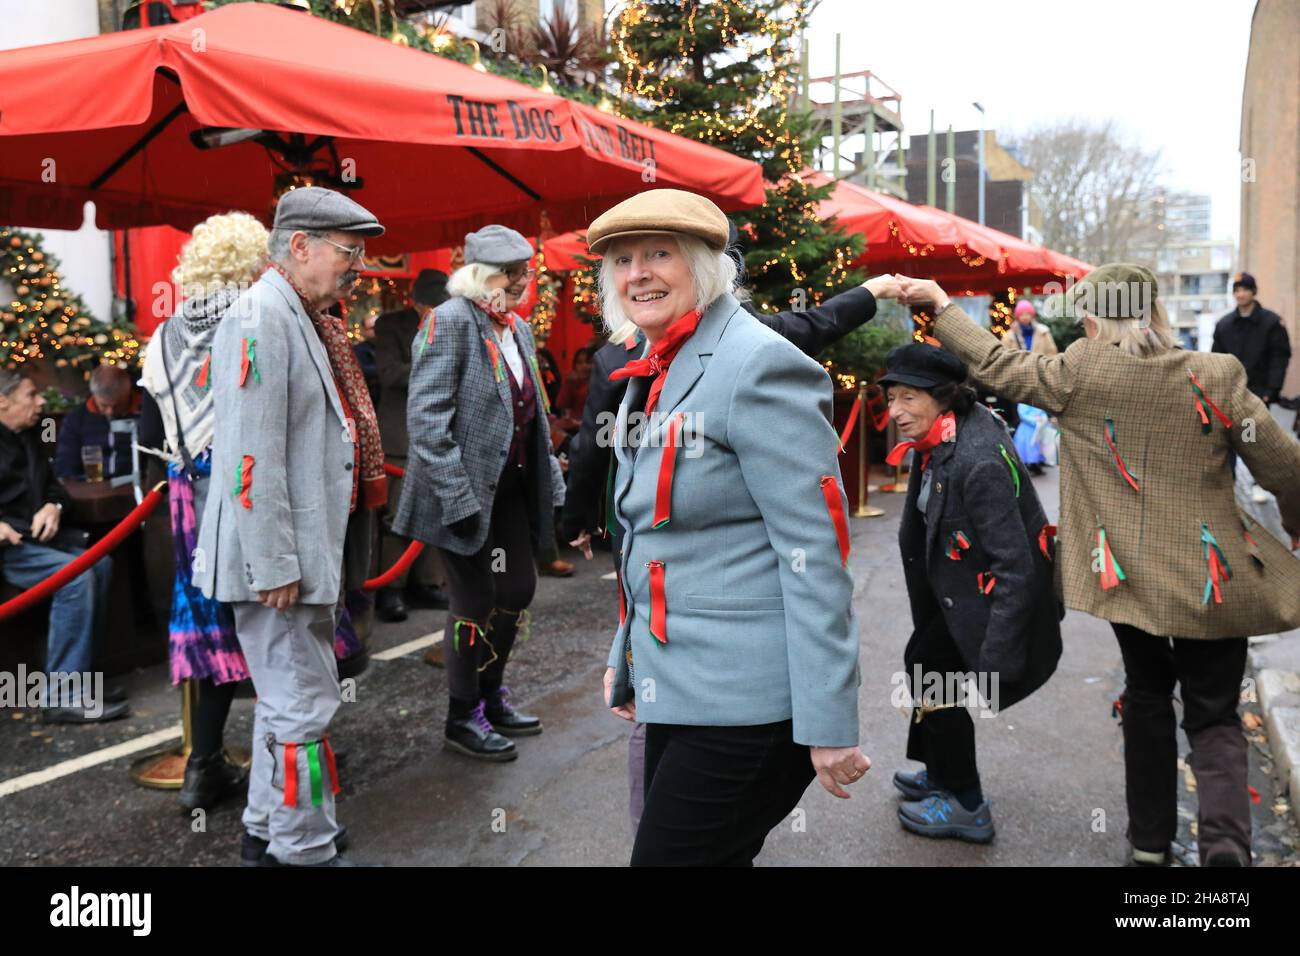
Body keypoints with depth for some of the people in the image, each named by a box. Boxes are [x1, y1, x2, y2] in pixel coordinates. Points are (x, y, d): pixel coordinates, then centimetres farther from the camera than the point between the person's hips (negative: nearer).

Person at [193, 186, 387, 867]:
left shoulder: (304, 321, 15)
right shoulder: (262, 318, -16)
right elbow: (252, 458, -23)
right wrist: (275, 566, -22)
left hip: (306, 553, 11)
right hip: (280, 558, -11)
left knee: (287, 695, 20)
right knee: (303, 704, -2)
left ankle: (268, 826, 36)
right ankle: (304, 851, 12)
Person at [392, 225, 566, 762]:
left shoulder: (518, 328, 12)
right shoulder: (450, 321, -13)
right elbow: (426, 417, -19)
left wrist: (551, 479, 14)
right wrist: (457, 495, -23)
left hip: (508, 487, 8)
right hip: (465, 491, -8)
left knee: (518, 589, 13)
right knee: (477, 601, 1)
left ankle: (491, 698, 32)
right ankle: (463, 718, 19)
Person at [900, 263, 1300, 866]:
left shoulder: (1079, 375, -11)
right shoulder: (1216, 376, -9)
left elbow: (997, 366, 1)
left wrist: (941, 305, 13)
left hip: (1128, 573, 1)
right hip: (1211, 578, -1)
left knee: (1147, 694, 23)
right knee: (1213, 713, 13)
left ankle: (1150, 834, 31)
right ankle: (1225, 834, -10)